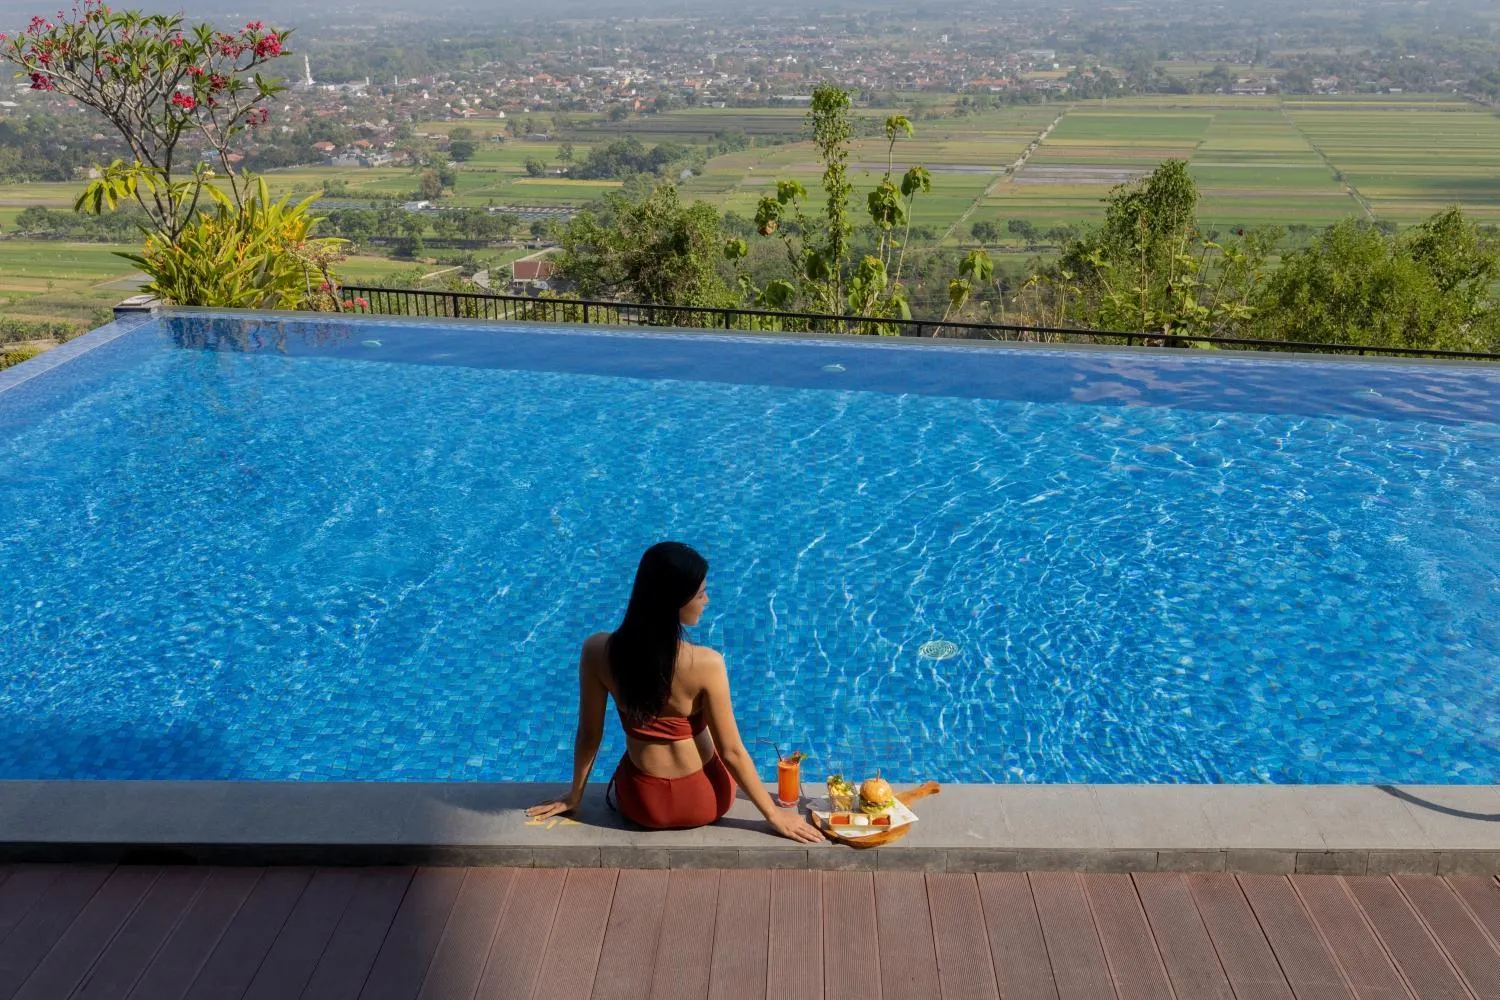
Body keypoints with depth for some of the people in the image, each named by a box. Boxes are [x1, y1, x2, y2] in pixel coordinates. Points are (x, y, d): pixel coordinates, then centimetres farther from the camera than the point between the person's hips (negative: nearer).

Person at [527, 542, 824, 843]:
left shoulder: (597, 650, -19)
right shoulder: (706, 664, -28)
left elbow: (589, 734, -7)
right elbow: (731, 752, -18)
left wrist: (574, 796, 10)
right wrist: (774, 814, -4)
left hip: (639, 804, 2)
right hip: (704, 804, -2)